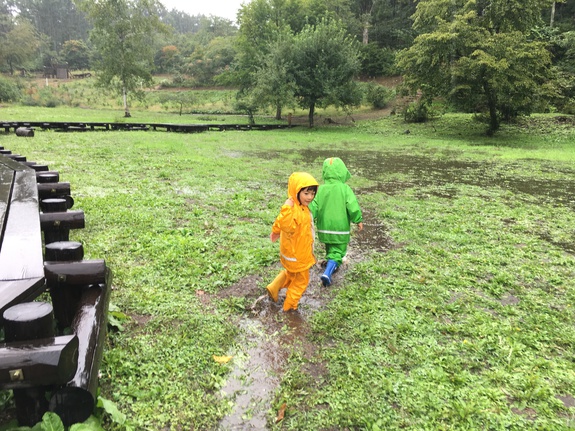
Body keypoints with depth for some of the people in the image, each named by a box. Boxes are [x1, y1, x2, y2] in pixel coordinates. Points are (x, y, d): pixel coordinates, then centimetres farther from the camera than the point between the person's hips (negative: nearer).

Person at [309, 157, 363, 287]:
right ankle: (327, 272, -17)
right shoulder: (345, 188, -14)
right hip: (340, 228, -4)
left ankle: (332, 266, 45)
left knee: (330, 248, 27)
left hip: (324, 227, 4)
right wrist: (358, 220, -1)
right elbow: (353, 206, -15)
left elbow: (313, 207, -5)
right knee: (337, 251, 2)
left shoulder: (321, 189, -6)